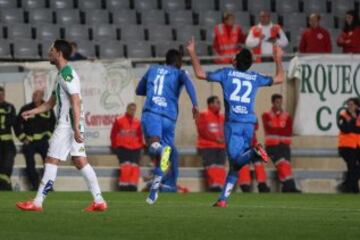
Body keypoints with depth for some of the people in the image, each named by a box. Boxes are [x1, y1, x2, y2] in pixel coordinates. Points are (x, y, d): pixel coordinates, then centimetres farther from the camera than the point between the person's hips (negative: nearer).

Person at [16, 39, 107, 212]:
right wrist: (32, 112, 16)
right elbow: (51, 103, 26)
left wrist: (76, 128, -25)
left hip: (67, 125, -10)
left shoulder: (67, 74, -13)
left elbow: (76, 102, -20)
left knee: (51, 161, -7)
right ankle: (99, 201, 5)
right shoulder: (62, 75, 19)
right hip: (66, 124, 10)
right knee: (80, 161, 8)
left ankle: (37, 202, -6)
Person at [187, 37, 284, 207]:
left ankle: (254, 152, -41)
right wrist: (278, 59, 40)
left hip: (233, 123, -3)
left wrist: (192, 53, 14)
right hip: (249, 124, 3)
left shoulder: (227, 73, 4)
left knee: (236, 159, -10)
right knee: (235, 164, 8)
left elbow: (200, 73, 4)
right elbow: (279, 78, 26)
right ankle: (223, 198, 5)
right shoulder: (255, 78, 12)